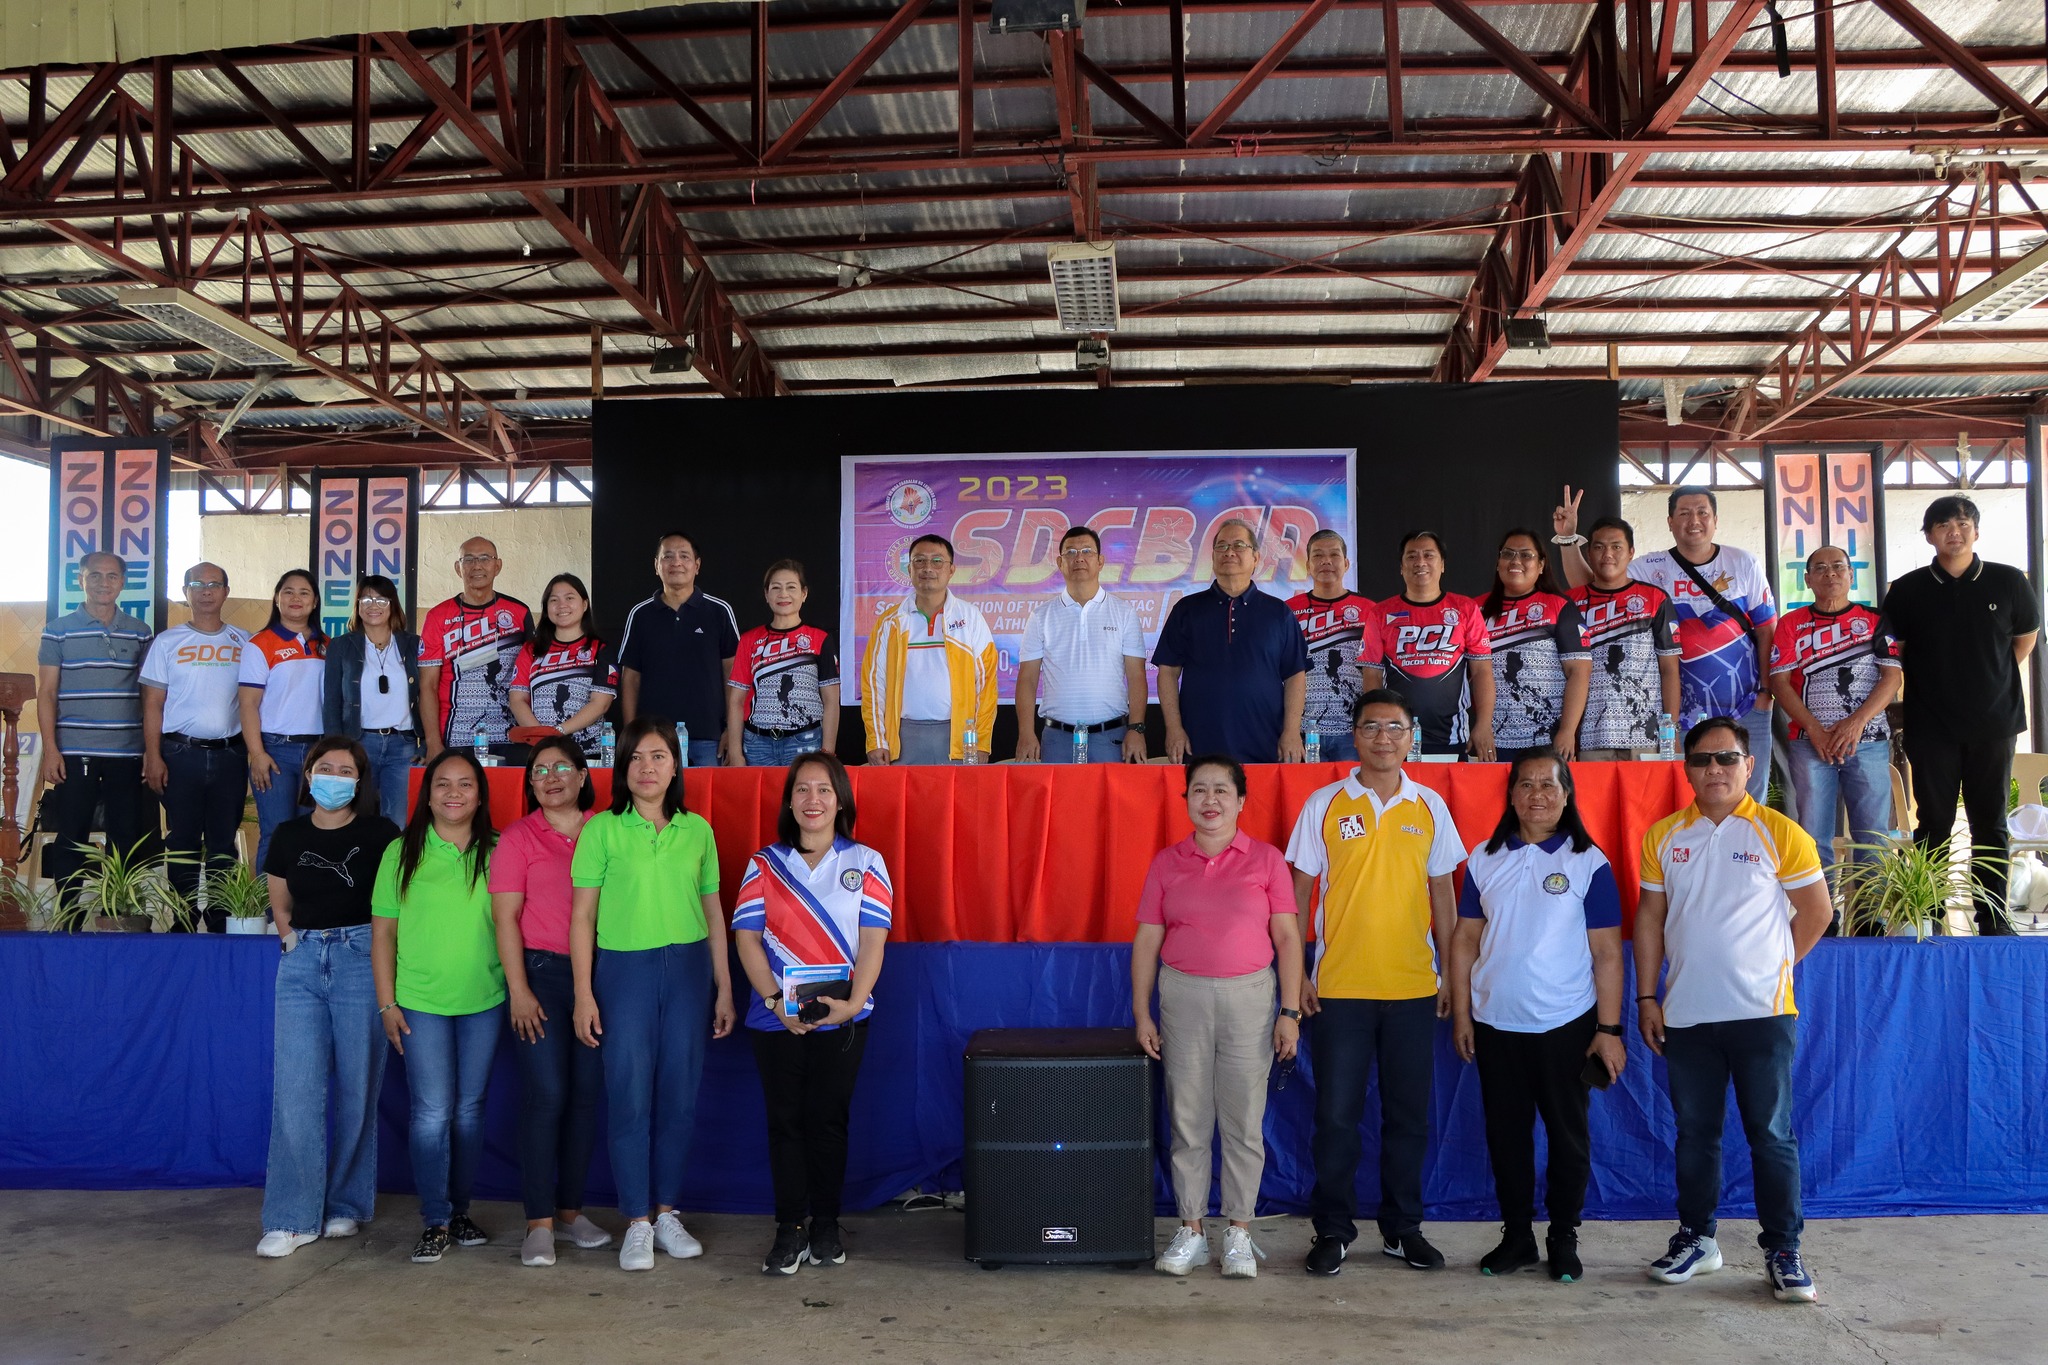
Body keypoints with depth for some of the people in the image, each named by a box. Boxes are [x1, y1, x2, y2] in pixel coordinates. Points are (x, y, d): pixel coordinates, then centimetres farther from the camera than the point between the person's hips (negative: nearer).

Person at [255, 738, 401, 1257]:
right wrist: (294, 941, 9)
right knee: (296, 1088, -5)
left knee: (357, 1089, 3)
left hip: (361, 958, -3)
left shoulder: (380, 835, -1)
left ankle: (346, 1205, 16)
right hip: (302, 962, 3)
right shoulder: (288, 837, 10)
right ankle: (293, 1218, 0)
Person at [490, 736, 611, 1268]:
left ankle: (569, 1211, 18)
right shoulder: (518, 837, 1)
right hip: (540, 971, -3)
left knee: (586, 1095, 6)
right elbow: (506, 917, -3)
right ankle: (539, 1223, 1)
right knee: (546, 1094, -7)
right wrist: (518, 989, -9)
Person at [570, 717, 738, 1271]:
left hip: (689, 967, 3)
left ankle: (667, 1212, 22)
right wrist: (583, 993, -6)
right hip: (624, 970, -2)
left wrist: (724, 988, 9)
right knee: (629, 1098, 1)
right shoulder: (602, 829, -3)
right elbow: (582, 915, -2)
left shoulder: (697, 830, 6)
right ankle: (637, 1222, 13)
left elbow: (713, 913, 10)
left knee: (680, 1096, 7)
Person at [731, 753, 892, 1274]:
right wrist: (776, 1001, -12)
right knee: (785, 1121, 3)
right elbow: (747, 938, 0)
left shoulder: (865, 863, 4)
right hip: (775, 1019, 1)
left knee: (828, 1119, 5)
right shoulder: (764, 865, 7)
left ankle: (826, 1225, 18)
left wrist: (853, 1001, -16)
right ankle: (789, 1230, 12)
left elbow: (873, 940, -3)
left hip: (841, 1019, -1)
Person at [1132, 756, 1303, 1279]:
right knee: (1187, 1119, 6)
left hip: (1249, 997, -1)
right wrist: (1141, 1014, 2)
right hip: (1183, 997, 1)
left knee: (1244, 1121, 4)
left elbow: (1287, 937, 1)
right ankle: (1190, 1231, 17)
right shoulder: (1166, 862, 6)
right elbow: (1146, 940, 6)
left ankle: (1239, 1232, 16)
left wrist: (1290, 1011, -4)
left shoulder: (1266, 859, 2)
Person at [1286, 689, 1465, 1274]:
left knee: (1409, 1114, 9)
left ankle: (1402, 1227, 23)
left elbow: (1442, 892, 12)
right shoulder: (1324, 805, 0)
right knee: (1336, 1115, 2)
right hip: (1339, 986, -2)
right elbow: (1300, 889, 2)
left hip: (1413, 986, 2)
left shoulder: (1430, 807, 6)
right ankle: (1333, 1229, 16)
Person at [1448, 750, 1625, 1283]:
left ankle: (1564, 1239, 21)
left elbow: (1606, 953, -4)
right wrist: (1461, 1014, 2)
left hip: (1565, 1025, -2)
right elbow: (1465, 939, 7)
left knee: (1568, 1134, 6)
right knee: (1505, 1133, 10)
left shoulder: (1588, 862, -3)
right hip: (1495, 1024, 3)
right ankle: (1516, 1235, 23)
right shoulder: (1485, 859, 5)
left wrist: (1609, 1029, -8)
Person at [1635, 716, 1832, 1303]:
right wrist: (1647, 997, 4)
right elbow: (1650, 919, 9)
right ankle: (1696, 1238, 25)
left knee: (1772, 1137, 2)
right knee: (1694, 1134, 13)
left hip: (1761, 1013, -3)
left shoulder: (1780, 833, -3)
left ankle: (1783, 1251, 13)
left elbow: (1816, 911, 4)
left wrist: (1768, 966, 5)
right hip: (1686, 1015, 3)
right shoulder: (1663, 836, 6)